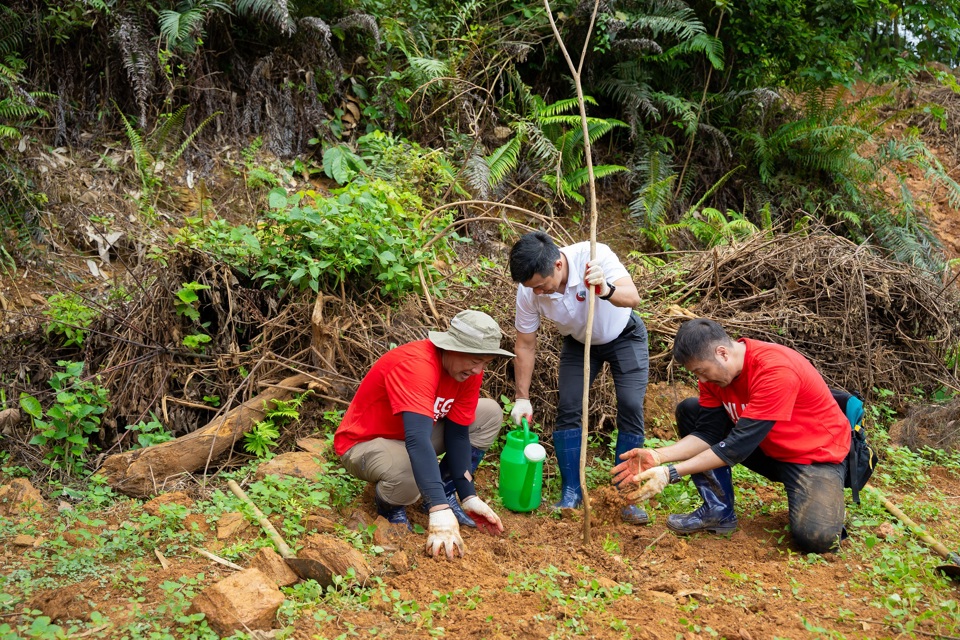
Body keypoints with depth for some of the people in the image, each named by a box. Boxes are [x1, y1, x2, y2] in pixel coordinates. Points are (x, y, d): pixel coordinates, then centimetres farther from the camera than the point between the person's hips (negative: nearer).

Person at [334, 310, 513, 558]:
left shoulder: (469, 369, -11)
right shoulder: (415, 365, -36)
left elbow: (458, 435, -6)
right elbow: (417, 440, -46)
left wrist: (469, 497, -12)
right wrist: (440, 511, -53)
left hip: (412, 434, 8)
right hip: (363, 444, -8)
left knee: (490, 413, -2)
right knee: (410, 477, -40)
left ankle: (444, 493, 5)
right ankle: (388, 501, -3)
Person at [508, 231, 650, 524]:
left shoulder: (594, 255, -37)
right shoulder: (528, 291, -25)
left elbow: (633, 297, -48)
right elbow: (525, 346, -13)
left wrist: (606, 291, -70)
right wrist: (522, 398, -11)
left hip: (624, 336, -2)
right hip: (579, 342, 3)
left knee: (631, 407, -13)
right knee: (568, 408, -9)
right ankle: (571, 492, 5)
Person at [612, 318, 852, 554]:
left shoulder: (776, 370, -33)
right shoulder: (714, 369, -9)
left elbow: (738, 446, -33)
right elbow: (707, 433, -9)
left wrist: (671, 473, -35)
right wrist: (658, 456, -26)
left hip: (817, 454, -7)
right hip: (768, 449, 7)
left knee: (816, 538, -31)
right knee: (689, 411, -4)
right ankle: (719, 510, 0)